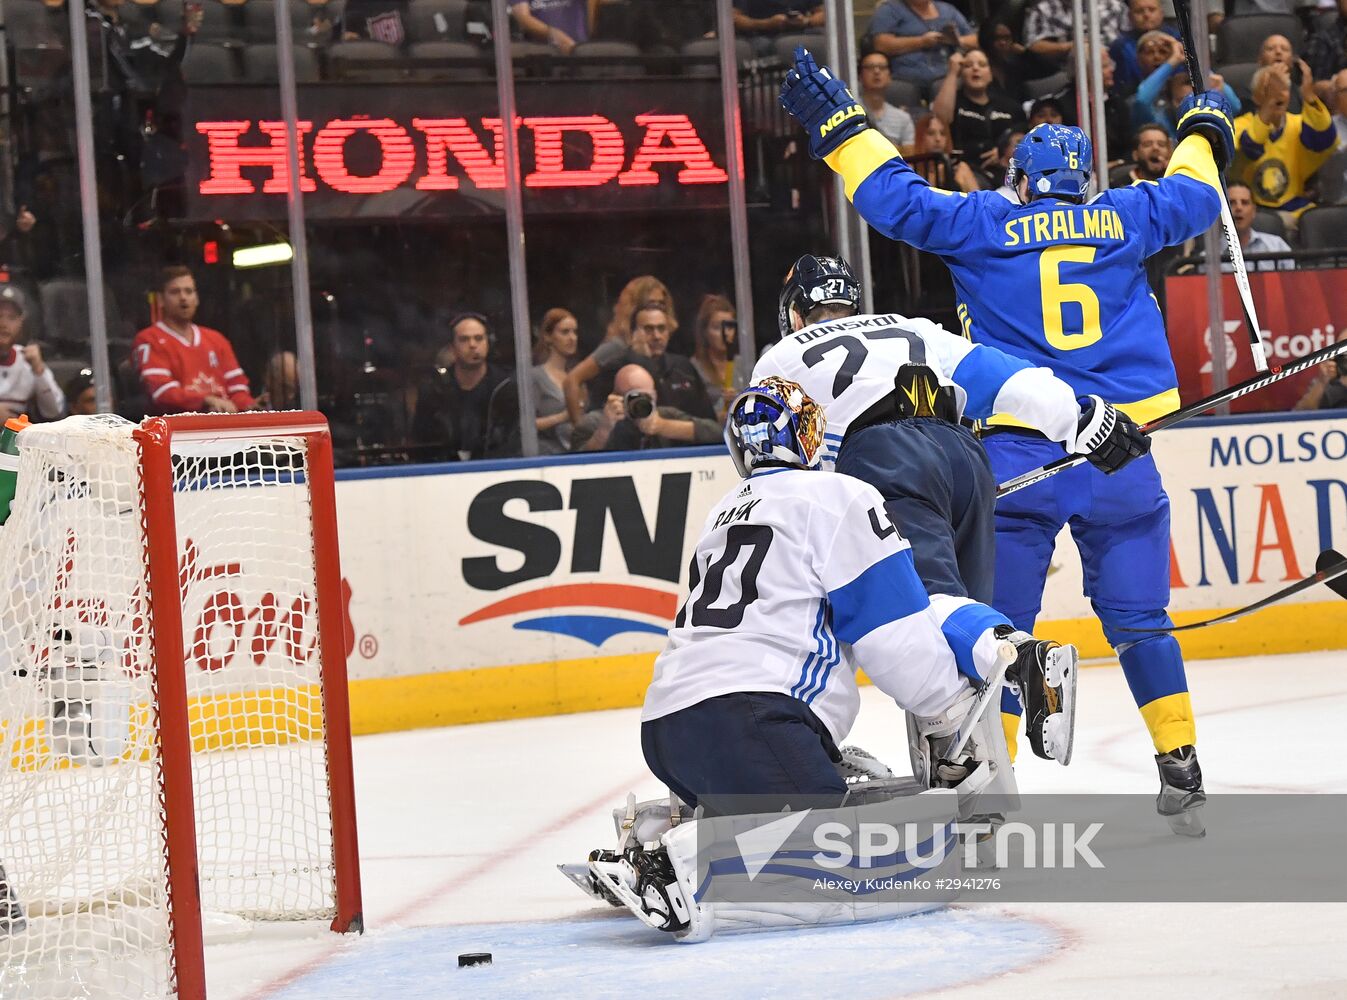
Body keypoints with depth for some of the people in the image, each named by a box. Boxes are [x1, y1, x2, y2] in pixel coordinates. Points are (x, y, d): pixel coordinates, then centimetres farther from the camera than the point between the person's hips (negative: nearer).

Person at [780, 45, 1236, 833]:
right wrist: (1204, 131, 43)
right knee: (1139, 617, 8)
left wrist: (839, 121, 13)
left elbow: (895, 198, 2)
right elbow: (1194, 199, 24)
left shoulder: (983, 225, 4)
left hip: (1017, 455, -1)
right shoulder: (1122, 220, 9)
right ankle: (1181, 771, 5)